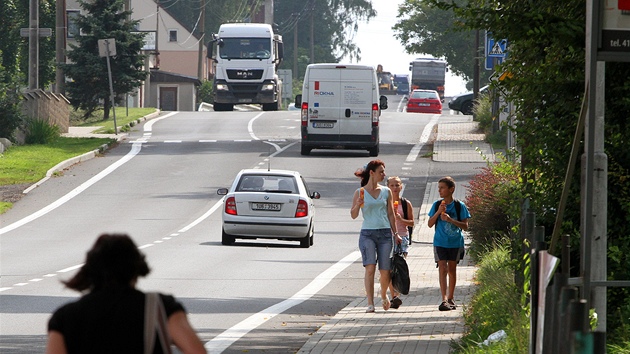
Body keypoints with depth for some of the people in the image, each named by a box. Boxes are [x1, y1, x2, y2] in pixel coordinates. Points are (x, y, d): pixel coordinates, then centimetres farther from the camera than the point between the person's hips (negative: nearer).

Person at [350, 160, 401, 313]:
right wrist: (358, 205, -18)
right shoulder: (360, 192, 2)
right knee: (370, 268, -16)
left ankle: (384, 295, 31)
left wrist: (395, 234, 11)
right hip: (367, 233, -3)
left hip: (385, 233, 3)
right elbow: (353, 215, 1)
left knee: (385, 271, 2)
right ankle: (370, 303, -15)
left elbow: (391, 214, 15)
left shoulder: (386, 192, 10)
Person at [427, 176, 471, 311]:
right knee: (442, 268, -12)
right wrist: (438, 212, -15)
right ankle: (444, 299, -19)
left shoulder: (459, 206, -4)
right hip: (440, 243, 0)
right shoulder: (437, 205, 1)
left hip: (455, 243, 0)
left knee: (452, 269, 11)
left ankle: (451, 298, 26)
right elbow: (430, 224, 0)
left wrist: (450, 219, -20)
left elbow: (465, 226, -7)